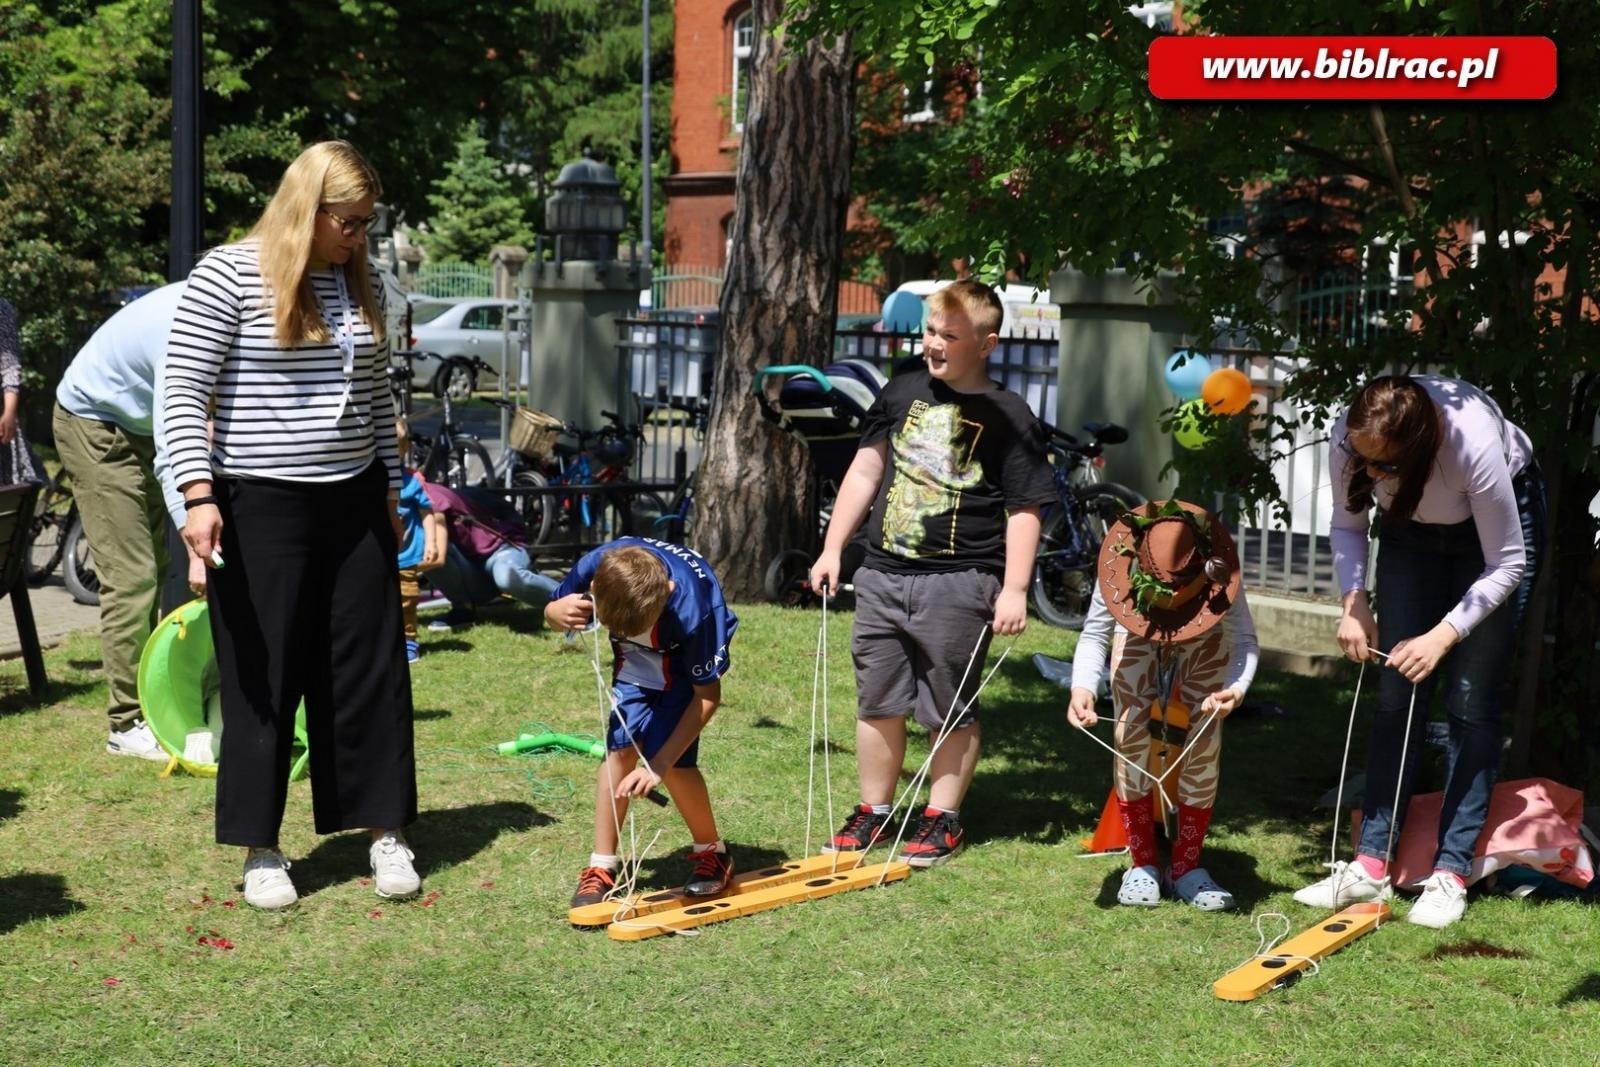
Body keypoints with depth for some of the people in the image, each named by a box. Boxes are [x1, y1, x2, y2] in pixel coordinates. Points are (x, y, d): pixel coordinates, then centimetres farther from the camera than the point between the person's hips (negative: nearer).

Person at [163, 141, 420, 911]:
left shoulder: (360, 282, 10)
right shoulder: (228, 276, -9)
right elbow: (183, 393, -11)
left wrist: (390, 491, 18)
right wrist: (198, 494, -19)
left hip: (353, 501, 5)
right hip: (260, 507, -5)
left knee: (371, 669, 7)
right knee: (262, 678, 3)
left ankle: (385, 832, 18)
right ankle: (261, 849, 14)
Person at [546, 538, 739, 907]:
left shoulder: (690, 608, -42)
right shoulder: (594, 568, -34)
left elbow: (708, 694, -28)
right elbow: (553, 607, -10)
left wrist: (659, 763, -30)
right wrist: (559, 613, -36)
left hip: (689, 659, -4)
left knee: (671, 760, -15)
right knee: (620, 746, -8)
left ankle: (712, 852, 9)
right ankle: (601, 867, 2)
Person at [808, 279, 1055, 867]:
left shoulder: (1007, 417, -4)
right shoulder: (903, 391, 9)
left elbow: (1024, 510, -5)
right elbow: (865, 471, 14)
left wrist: (1014, 589, -12)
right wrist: (832, 548, 10)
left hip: (959, 582, -5)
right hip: (883, 575, 5)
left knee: (950, 709, 5)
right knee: (877, 702, 12)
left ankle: (943, 819, 16)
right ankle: (872, 810, 24)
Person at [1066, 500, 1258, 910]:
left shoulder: (1216, 570, -39)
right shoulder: (1120, 566, -37)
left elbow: (1244, 638, -35)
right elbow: (1094, 633, -28)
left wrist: (1237, 687, -56)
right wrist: (1082, 687, -47)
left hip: (1203, 636, 0)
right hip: (1137, 634, 0)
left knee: (1205, 738, -13)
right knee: (1131, 731, -15)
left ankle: (1186, 866, 0)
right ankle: (1142, 864, -4)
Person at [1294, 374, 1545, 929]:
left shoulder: (1474, 443, -40)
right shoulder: (1349, 434, -28)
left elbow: (1507, 565, -27)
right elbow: (1348, 524, -7)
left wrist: (1443, 635, -35)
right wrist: (1354, 604, -21)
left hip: (1501, 519, -4)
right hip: (1413, 527, 4)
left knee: (1470, 702, -9)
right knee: (1396, 697, -2)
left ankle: (1451, 874, -5)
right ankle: (1371, 866, 0)